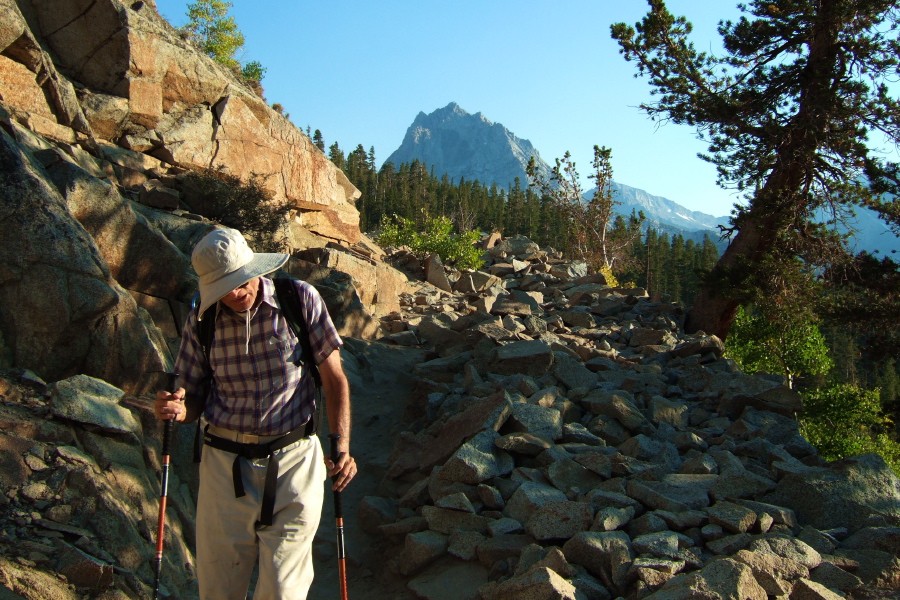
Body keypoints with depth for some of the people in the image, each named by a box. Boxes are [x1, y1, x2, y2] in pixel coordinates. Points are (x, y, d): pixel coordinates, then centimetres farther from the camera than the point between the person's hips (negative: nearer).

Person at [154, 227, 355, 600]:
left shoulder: (301, 300, -6)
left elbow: (334, 378, -1)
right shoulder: (201, 321, 0)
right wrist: (178, 409, -15)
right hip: (224, 464, 2)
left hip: (293, 461, -2)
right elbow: (193, 397, 9)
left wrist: (342, 447, -12)